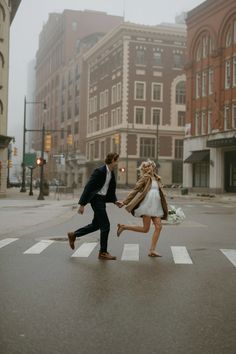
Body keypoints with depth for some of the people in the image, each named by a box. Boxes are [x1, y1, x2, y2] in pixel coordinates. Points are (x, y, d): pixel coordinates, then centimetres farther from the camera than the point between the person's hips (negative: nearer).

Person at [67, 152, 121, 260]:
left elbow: (111, 190, 19)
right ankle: (103, 252, 5)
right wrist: (82, 204, -21)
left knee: (96, 225, 16)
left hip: (102, 200, 9)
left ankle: (73, 235, 31)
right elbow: (88, 187, -19)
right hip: (96, 199, -9)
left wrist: (115, 201, 2)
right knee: (105, 225, -6)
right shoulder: (99, 171, -18)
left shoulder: (111, 173, 9)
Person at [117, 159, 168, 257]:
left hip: (155, 206, 7)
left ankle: (152, 250, -2)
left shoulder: (156, 179, 16)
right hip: (147, 205, -7)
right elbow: (135, 190, -6)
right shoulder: (145, 178, -4)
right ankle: (123, 226, 8)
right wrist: (124, 202, -7)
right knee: (145, 229, -7)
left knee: (158, 227, -4)